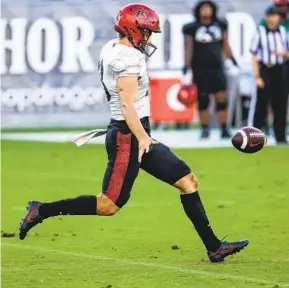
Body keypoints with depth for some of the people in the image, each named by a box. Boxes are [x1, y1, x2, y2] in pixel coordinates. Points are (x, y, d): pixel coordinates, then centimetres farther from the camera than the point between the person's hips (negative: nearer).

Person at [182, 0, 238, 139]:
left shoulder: (220, 25, 7)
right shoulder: (191, 28, -2)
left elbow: (225, 44, 15)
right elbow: (188, 48, -2)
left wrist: (232, 60, 17)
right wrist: (186, 66, -9)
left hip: (217, 68, 2)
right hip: (200, 70, -2)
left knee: (222, 99, -4)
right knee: (202, 100, 2)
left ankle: (224, 129, 3)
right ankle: (205, 130, 10)